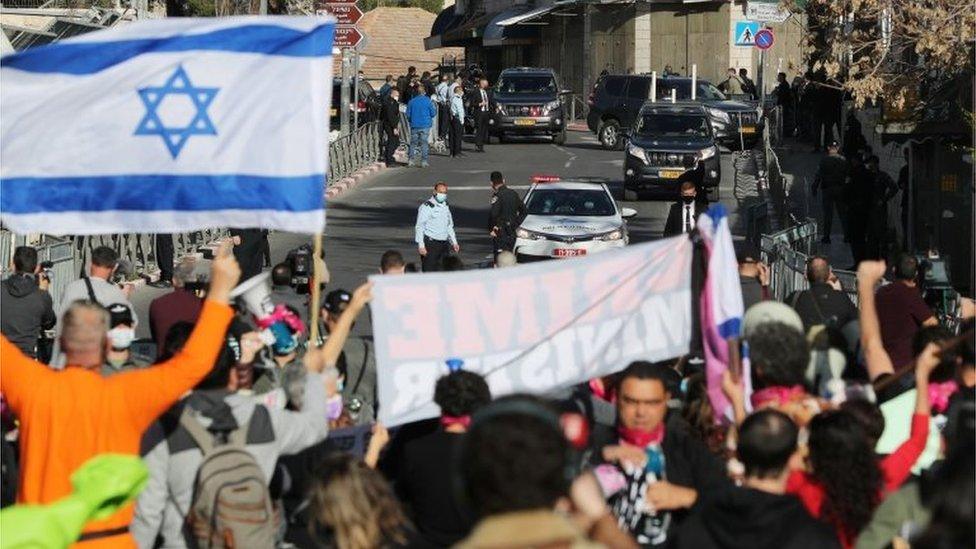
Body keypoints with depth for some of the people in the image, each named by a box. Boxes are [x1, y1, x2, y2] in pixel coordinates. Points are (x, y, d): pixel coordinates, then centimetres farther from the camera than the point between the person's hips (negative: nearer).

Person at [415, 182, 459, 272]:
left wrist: (454, 242, 19)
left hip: (444, 244, 7)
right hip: (430, 243, -7)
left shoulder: (446, 206, 15)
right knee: (429, 271, -10)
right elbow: (419, 226, -10)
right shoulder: (427, 206, -8)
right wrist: (421, 245, -16)